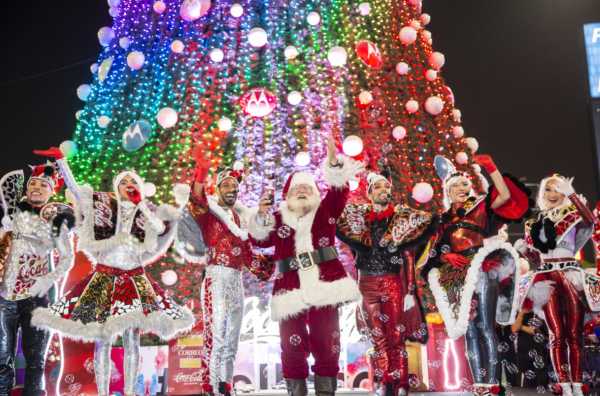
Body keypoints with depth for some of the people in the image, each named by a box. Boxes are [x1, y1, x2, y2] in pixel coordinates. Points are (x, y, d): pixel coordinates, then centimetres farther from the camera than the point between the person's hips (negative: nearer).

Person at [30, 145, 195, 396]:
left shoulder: (148, 211, 8)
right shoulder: (103, 204, 4)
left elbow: (160, 228, -8)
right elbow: (74, 189, 0)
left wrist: (141, 204, -5)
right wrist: (61, 160, -4)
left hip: (135, 280, 1)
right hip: (105, 278, -1)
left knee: (132, 340, 3)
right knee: (103, 341, 0)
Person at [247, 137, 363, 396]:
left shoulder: (324, 211, 14)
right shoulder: (278, 219, 13)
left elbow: (339, 191, -1)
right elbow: (259, 240, 0)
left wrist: (334, 163, -15)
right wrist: (261, 216, -17)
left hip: (324, 287, 0)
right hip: (291, 290, 0)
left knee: (326, 345, 2)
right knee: (292, 347, 2)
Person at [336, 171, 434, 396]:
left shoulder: (403, 219, 2)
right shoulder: (358, 219, 7)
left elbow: (408, 258, -1)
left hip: (394, 284, -2)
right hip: (367, 284, 2)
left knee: (396, 339, -1)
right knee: (379, 340, 6)